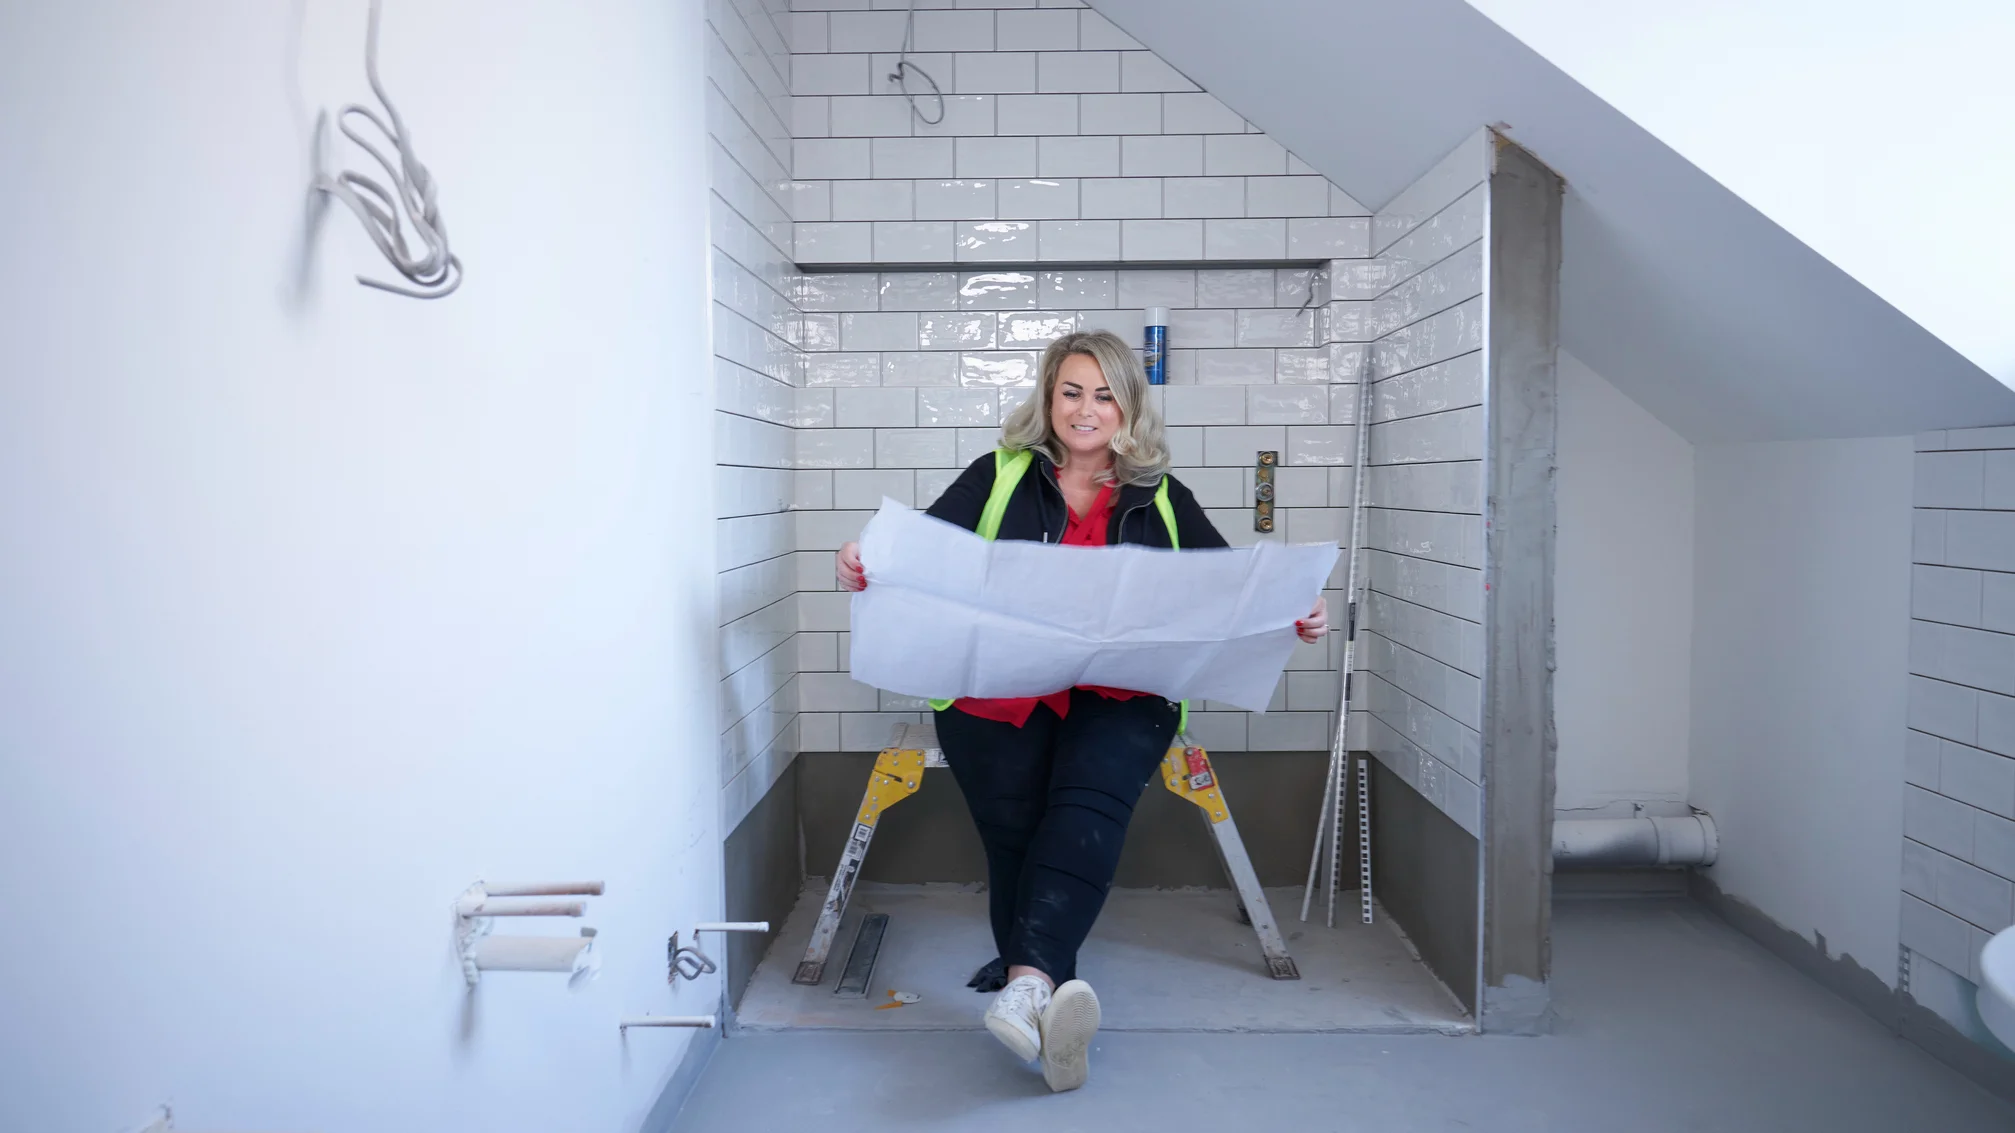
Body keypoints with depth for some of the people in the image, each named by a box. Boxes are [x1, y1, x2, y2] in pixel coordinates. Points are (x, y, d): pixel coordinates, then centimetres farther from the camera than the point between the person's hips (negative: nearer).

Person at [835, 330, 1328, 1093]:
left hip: (1120, 695, -1)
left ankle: (1029, 981, -43)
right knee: (1016, 828, -20)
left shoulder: (1162, 499, 19)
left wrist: (1294, 616, -4)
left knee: (1089, 800, -30)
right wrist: (866, 568, -14)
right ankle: (1053, 1002, -18)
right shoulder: (999, 475, 16)